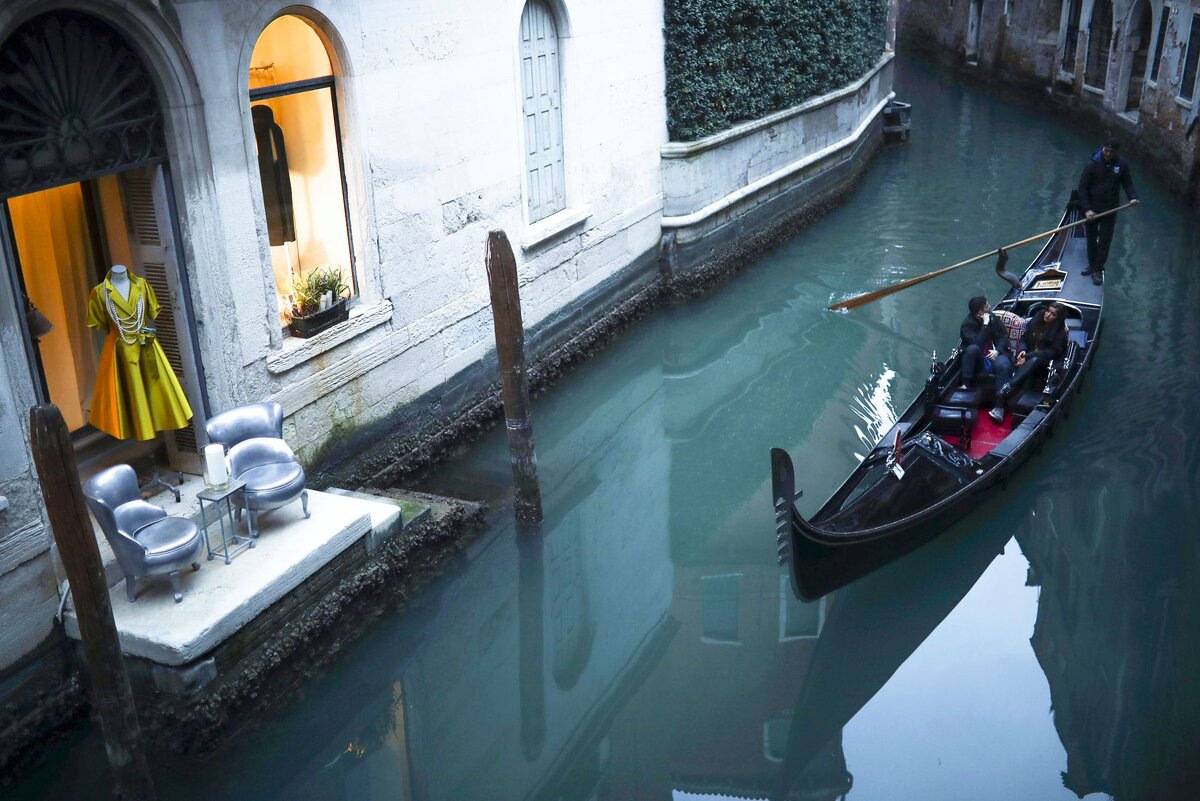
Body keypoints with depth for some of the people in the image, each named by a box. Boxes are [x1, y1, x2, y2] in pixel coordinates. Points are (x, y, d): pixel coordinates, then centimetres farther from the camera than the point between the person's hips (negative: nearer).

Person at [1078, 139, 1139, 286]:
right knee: (1091, 239, 13)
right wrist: (1086, 209, -16)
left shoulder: (1122, 166, -2)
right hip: (1091, 210, -1)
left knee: (1105, 241, 4)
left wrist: (1132, 197, -15)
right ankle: (1092, 265, 31)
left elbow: (1128, 185, 7)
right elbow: (1082, 188, -9)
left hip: (1110, 211, 1)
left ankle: (1098, 270, 14)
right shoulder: (1092, 165, -9)